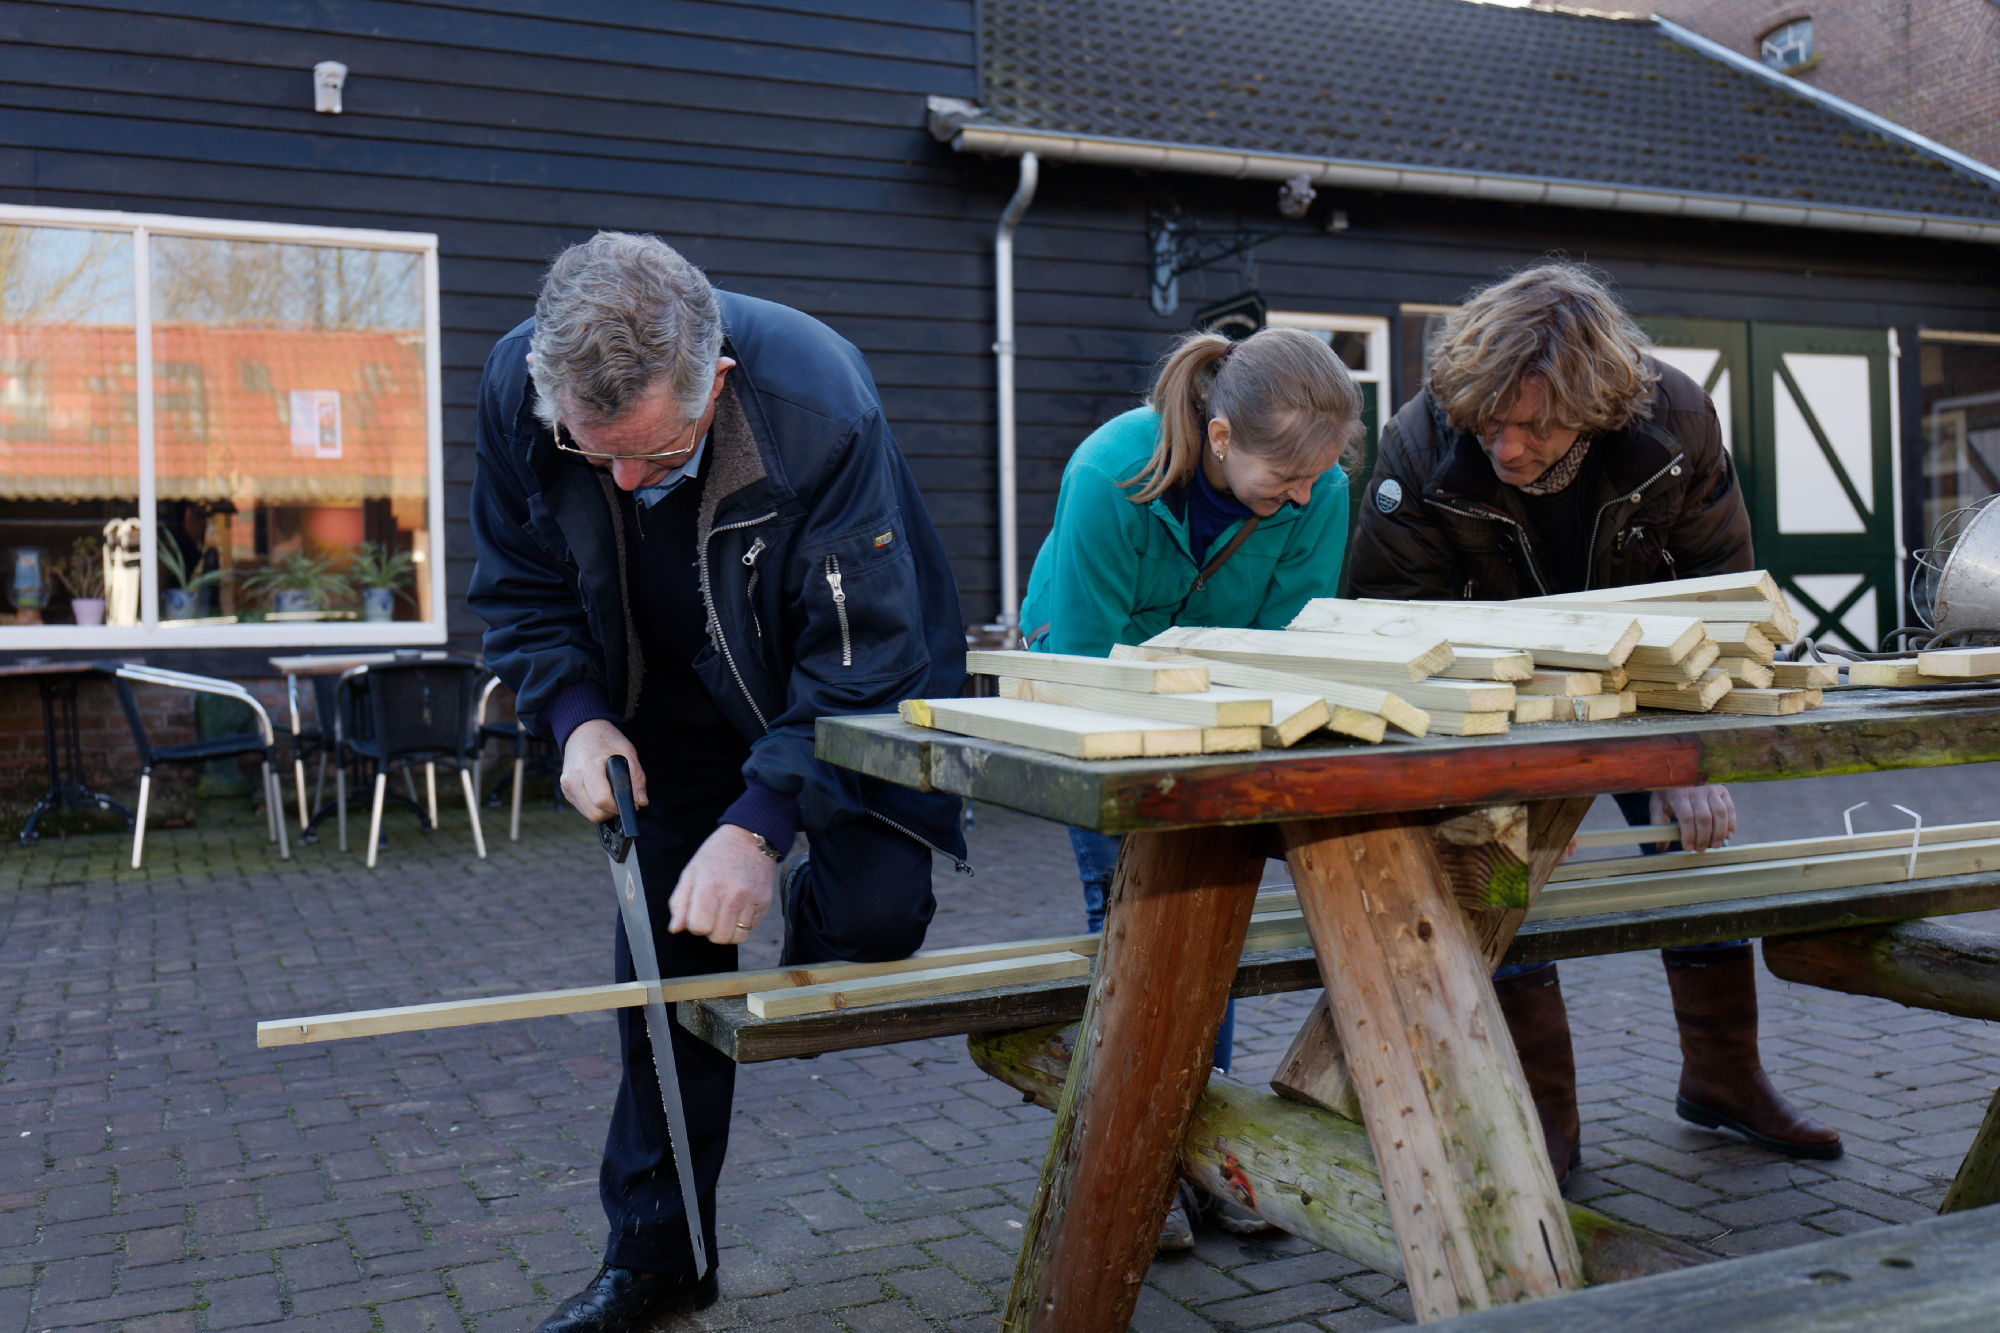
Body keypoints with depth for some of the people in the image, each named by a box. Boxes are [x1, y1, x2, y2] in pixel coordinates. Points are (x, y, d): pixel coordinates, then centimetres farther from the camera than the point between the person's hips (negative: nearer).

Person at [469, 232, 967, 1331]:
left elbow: (864, 656, -30)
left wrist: (760, 824, -36)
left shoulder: (818, 404, -36)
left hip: (843, 684, -3)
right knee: (662, 951, 3)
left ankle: (807, 908, 20)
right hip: (674, 700, 3)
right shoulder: (516, 388, -23)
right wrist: (578, 716, -22)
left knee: (875, 915, -22)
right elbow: (520, 589, -6)